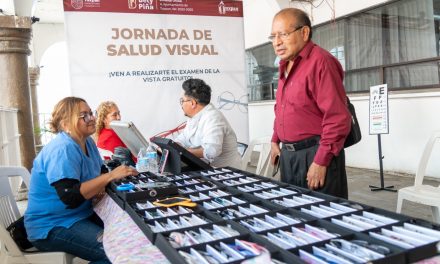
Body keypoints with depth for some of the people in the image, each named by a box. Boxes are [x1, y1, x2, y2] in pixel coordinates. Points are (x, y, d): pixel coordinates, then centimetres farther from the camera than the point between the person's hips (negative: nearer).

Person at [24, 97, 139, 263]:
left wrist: (99, 184, -8)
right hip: (52, 226, -9)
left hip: (81, 214, 9)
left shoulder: (87, 142, 4)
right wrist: (111, 176, -29)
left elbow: (97, 171, 14)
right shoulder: (62, 149, -24)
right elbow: (71, 197, -31)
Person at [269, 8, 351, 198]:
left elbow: (337, 118, -21)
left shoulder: (320, 61, -15)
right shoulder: (286, 65, 13)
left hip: (315, 154, -8)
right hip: (288, 155, 8)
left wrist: (321, 162, -21)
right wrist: (276, 140, 17)